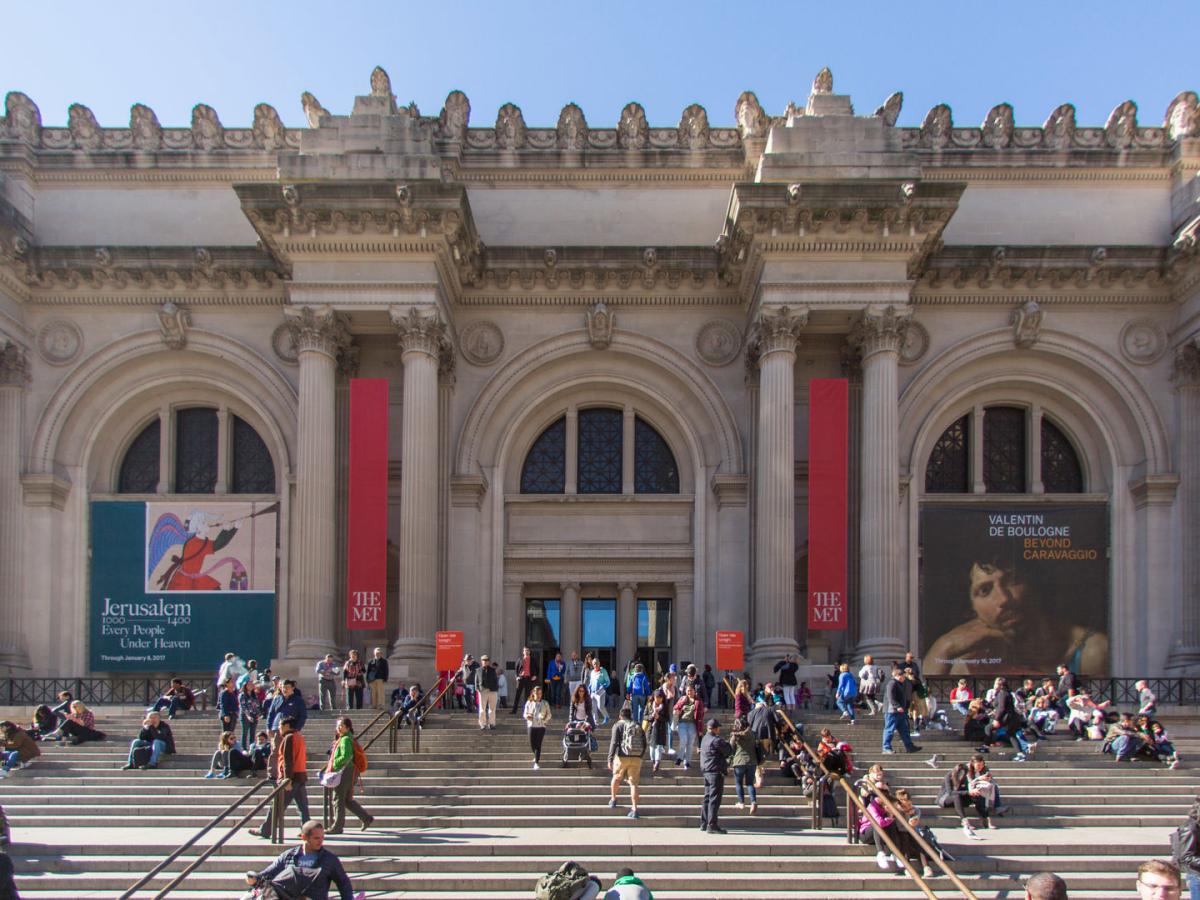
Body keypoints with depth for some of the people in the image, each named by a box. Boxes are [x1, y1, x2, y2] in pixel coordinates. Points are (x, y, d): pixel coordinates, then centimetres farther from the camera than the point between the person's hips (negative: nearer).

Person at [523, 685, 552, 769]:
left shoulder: (545, 703, 4)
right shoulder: (529, 703, 6)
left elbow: (549, 714, 7)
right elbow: (525, 714, 11)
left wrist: (545, 717, -14)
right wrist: (528, 716, -12)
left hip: (541, 725, -1)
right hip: (531, 725, 1)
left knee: (538, 744, -8)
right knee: (532, 744, 6)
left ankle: (536, 762, -5)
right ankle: (537, 756, 37)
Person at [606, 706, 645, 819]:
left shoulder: (618, 725, 1)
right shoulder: (638, 727, 15)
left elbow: (614, 743, -9)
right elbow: (644, 745, 14)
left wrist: (610, 759, -9)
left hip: (622, 757, -3)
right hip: (636, 759, 3)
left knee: (616, 778, 21)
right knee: (633, 783, 3)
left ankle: (613, 800, 34)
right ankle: (634, 810, -3)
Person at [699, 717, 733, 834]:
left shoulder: (705, 739, 14)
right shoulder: (716, 740, -16)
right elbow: (729, 751, -9)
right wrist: (726, 743, 8)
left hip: (706, 772, 9)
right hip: (716, 772, -9)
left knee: (707, 798, 14)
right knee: (714, 799, -7)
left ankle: (703, 824, 19)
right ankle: (712, 825, -8)